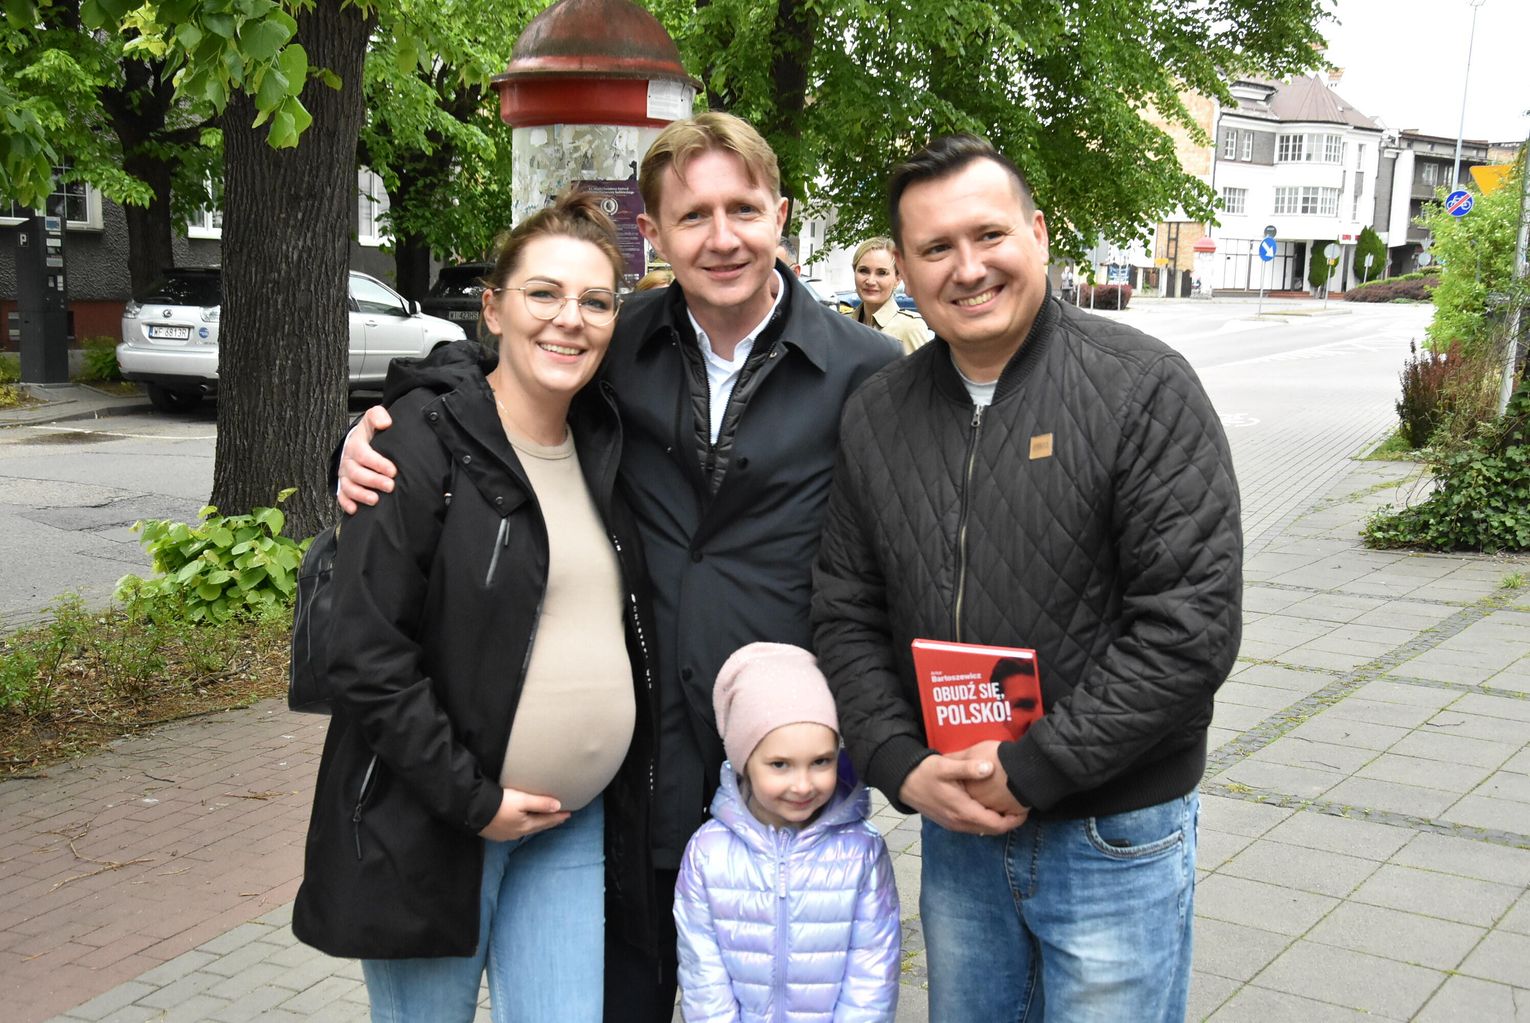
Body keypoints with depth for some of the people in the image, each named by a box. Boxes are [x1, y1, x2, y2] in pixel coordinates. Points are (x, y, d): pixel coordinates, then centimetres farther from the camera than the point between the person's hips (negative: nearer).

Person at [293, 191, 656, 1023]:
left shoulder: (603, 441, 5)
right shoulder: (424, 440, -13)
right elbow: (368, 650, -16)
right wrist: (470, 798, -15)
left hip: (574, 825, 5)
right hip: (429, 823, -5)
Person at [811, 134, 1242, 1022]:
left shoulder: (1145, 389, -13)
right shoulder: (877, 416, 2)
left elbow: (1192, 625, -19)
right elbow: (846, 614, 6)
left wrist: (1031, 770, -18)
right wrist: (901, 767, -8)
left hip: (1115, 839, -4)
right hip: (952, 827, 5)